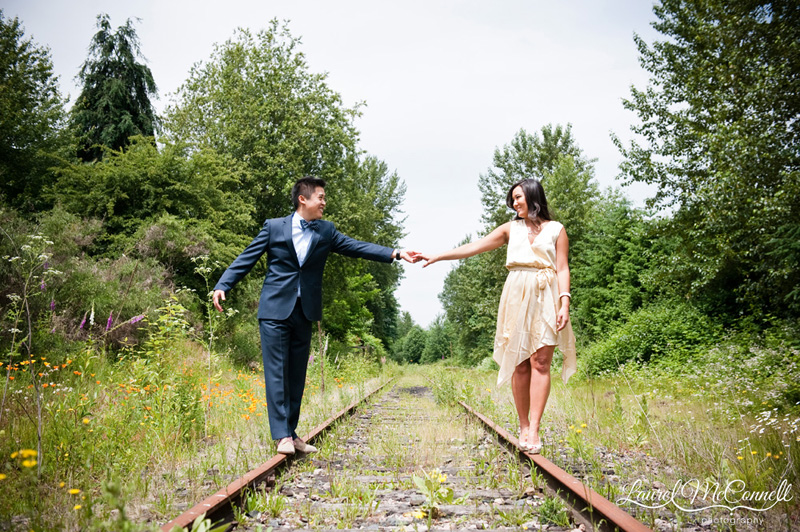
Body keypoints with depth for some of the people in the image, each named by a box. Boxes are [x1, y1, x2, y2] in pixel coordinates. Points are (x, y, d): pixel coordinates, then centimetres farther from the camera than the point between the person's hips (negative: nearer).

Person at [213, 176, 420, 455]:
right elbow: (246, 259, 1)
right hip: (275, 309, -4)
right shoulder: (274, 227, 0)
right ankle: (282, 436, 1)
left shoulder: (326, 231, 8)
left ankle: (292, 434, 18)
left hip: (305, 312, 4)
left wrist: (395, 253, -11)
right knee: (277, 372, -4)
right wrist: (222, 286, -10)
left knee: (297, 375, 9)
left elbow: (356, 247, 0)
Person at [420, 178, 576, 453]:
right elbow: (473, 248, 12)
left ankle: (534, 430, -12)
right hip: (517, 297, 2)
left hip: (546, 299, -2)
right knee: (519, 364, -2)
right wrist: (437, 256, 6)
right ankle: (523, 426, 7)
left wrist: (564, 304, -6)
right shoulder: (511, 229, 17)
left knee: (540, 362, -11)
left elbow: (562, 269, 6)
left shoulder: (556, 230, 11)